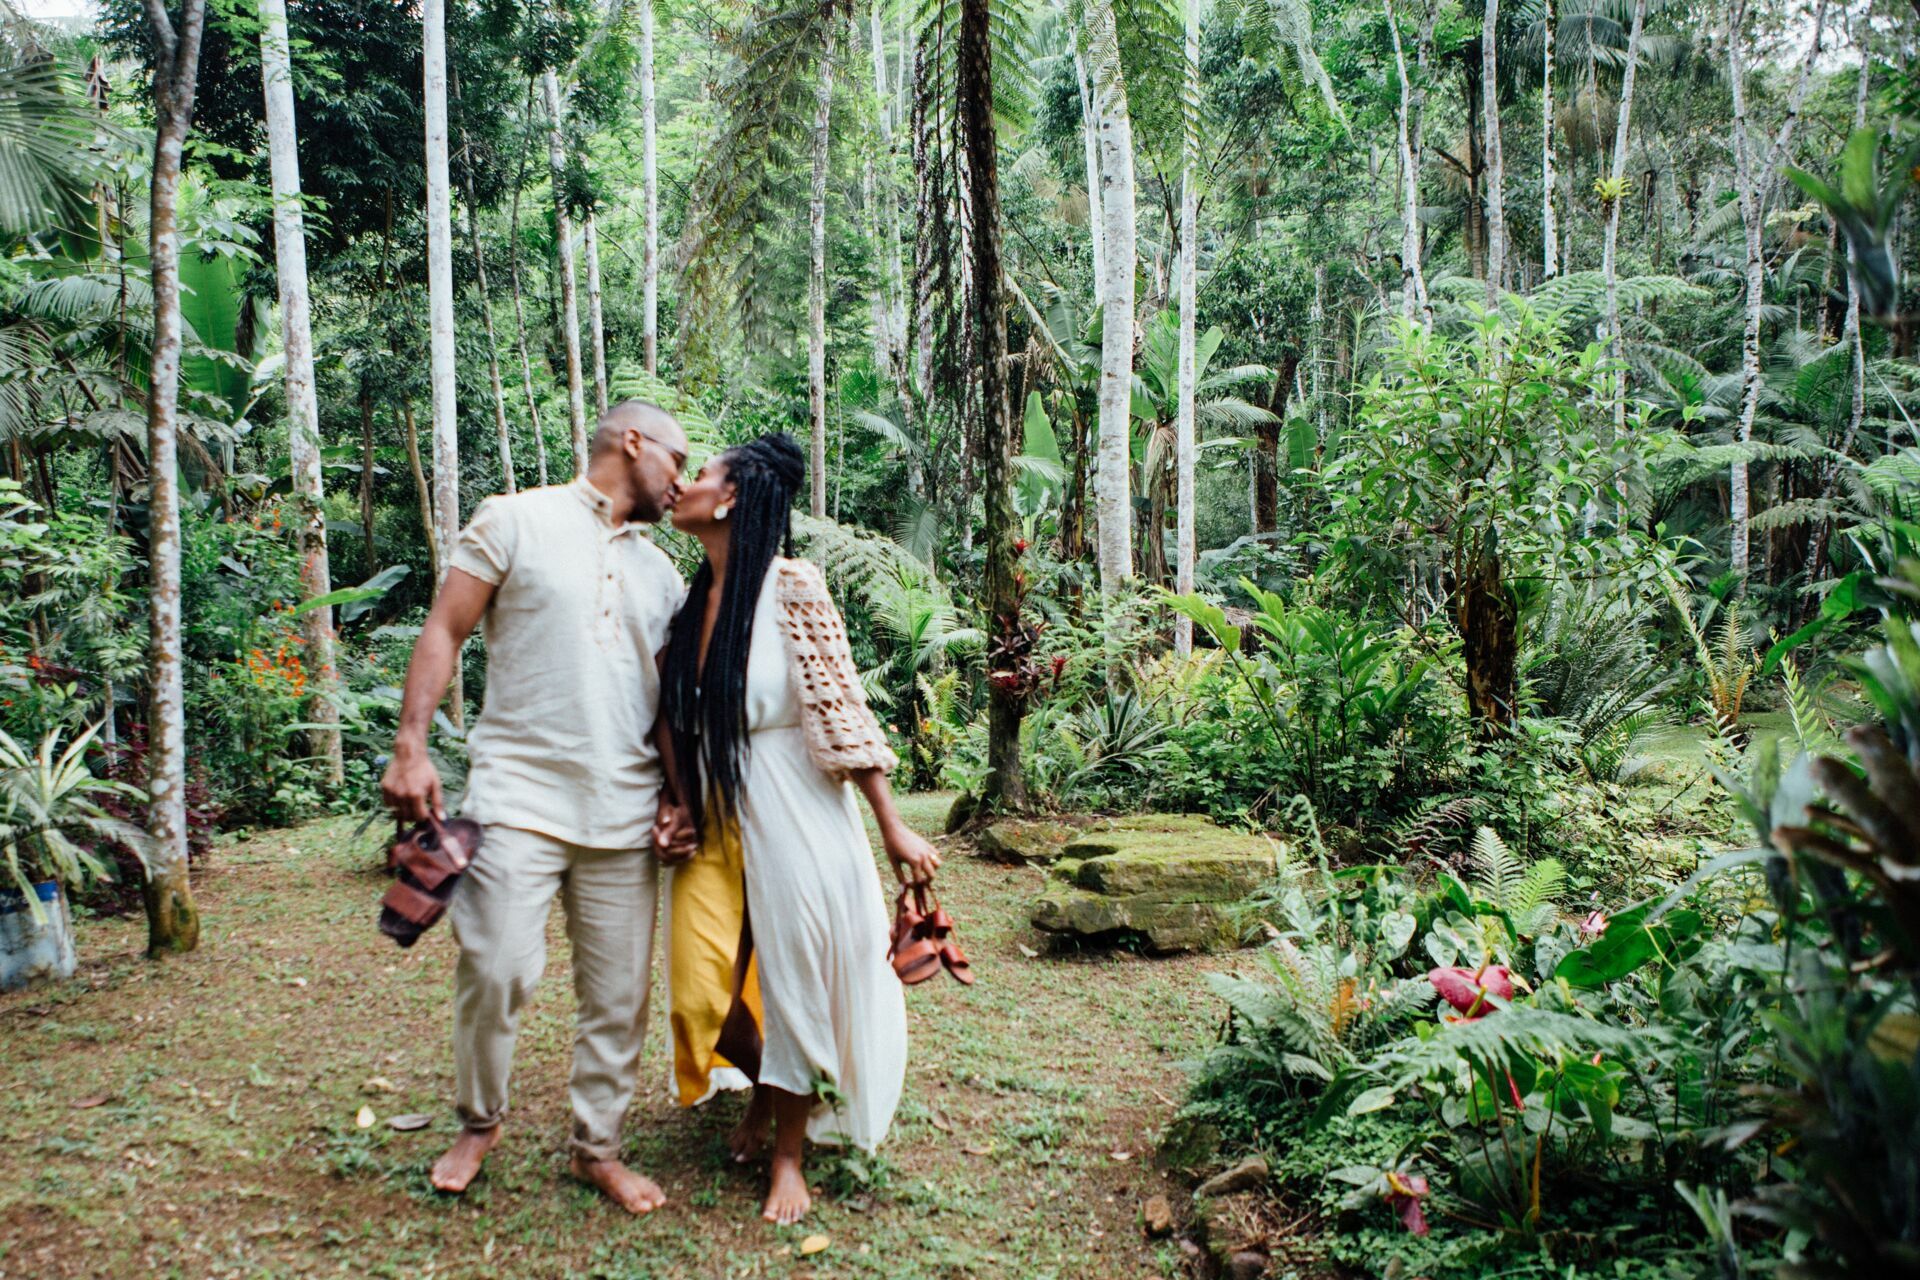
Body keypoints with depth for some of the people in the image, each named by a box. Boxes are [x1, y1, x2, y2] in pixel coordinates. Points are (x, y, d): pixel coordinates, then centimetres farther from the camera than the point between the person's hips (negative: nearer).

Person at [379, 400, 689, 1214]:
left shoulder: (661, 574, 18)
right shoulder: (516, 521, 3)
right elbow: (444, 631, -1)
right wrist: (410, 747, -11)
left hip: (624, 812, 5)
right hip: (520, 795, -5)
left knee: (619, 993, 6)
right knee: (496, 968, -11)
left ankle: (597, 1146, 23)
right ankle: (479, 1122, 15)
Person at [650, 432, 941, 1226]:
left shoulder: (790, 588, -12)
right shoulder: (691, 602, 7)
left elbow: (842, 713, -13)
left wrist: (894, 830, -13)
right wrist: (680, 808, 1)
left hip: (792, 821, -5)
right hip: (717, 824, 6)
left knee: (793, 979, 3)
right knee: (702, 988, 3)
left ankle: (789, 1153, 23)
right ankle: (765, 1090, 35)